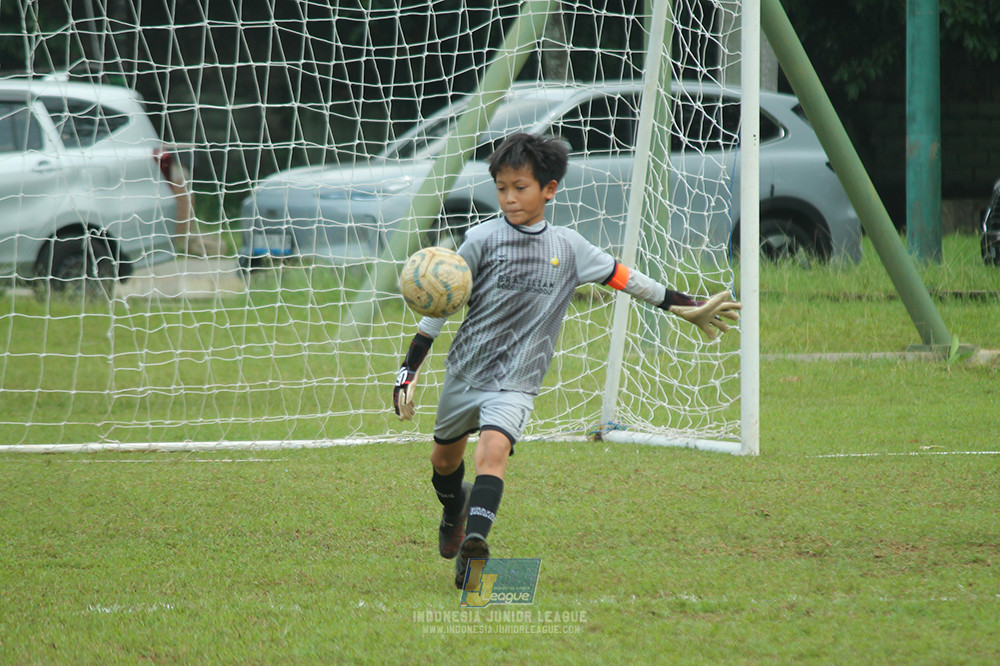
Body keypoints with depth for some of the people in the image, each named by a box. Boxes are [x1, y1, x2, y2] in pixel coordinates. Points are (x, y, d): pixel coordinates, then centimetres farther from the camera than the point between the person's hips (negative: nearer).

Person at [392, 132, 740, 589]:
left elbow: (622, 277, 13)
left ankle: (474, 544, -36)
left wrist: (687, 307, 16)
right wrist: (409, 370, -5)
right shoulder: (482, 240, -7)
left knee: (493, 450, -26)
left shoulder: (568, 247, 0)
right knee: (445, 456, 19)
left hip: (516, 382, -1)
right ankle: (454, 509, 52)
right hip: (465, 370, 1)